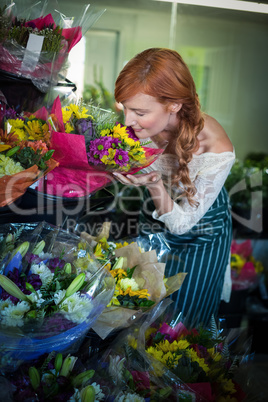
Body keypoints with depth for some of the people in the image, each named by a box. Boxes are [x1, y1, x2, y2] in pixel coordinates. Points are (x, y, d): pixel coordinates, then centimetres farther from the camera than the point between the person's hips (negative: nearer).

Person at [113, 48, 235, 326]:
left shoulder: (216, 150, -38)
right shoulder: (145, 124, -26)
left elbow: (181, 223, -26)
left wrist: (155, 185, -42)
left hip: (199, 237, -3)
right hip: (152, 224, 4)